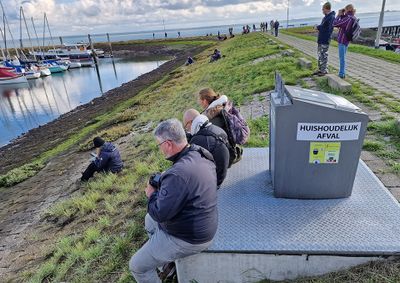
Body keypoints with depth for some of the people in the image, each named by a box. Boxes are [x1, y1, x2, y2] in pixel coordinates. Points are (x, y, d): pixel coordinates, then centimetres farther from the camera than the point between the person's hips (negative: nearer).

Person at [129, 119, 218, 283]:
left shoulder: (179, 173, -35)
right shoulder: (201, 155, -5)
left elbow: (159, 214, -28)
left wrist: (152, 194, -9)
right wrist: (162, 183, 0)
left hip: (188, 239, -9)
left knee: (137, 266, 5)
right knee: (149, 220, 29)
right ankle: (166, 258, 38)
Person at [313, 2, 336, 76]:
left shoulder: (331, 17, -13)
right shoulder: (325, 17, 15)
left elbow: (329, 29, -18)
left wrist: (318, 27, -9)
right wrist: (318, 27, 2)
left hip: (325, 40, -9)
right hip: (321, 40, 9)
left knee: (324, 56, -5)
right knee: (320, 55, 13)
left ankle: (325, 70, 2)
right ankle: (320, 69, 22)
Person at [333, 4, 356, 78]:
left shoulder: (348, 18, -20)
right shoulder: (353, 18, 8)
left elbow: (335, 24, -20)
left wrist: (339, 15, -7)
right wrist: (342, 15, 7)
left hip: (342, 40, -9)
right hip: (346, 40, 9)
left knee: (342, 58, -3)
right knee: (342, 57, 17)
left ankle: (342, 74, 3)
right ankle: (342, 73, 24)